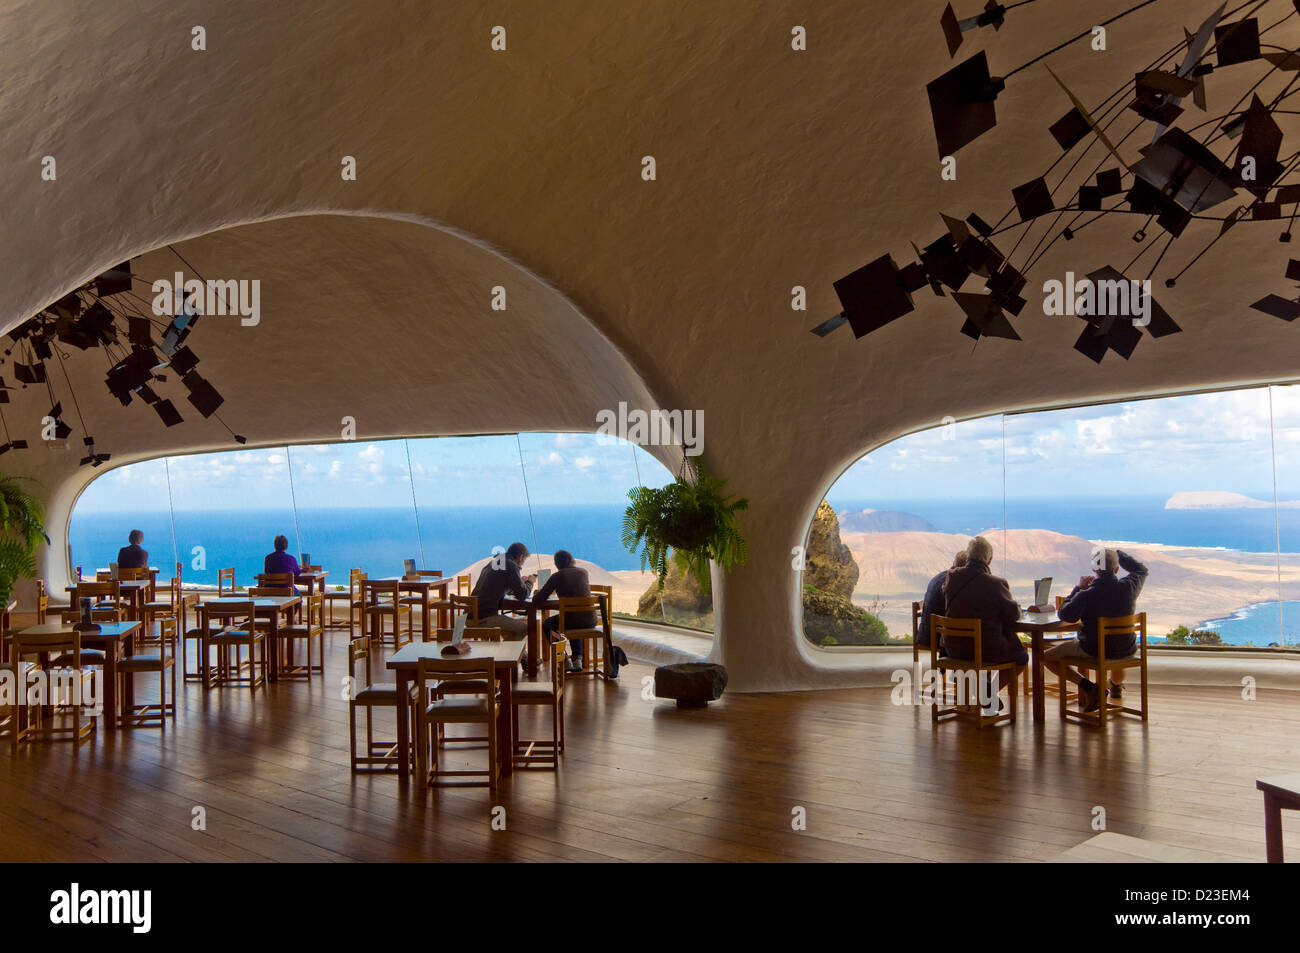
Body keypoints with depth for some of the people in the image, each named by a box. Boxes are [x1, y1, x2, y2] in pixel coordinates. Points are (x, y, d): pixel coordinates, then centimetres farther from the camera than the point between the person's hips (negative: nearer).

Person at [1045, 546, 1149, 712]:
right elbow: (1141, 569, 9)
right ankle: (1116, 685, 60)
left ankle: (1088, 687, -3)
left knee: (1047, 656, 10)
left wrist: (1079, 588, -4)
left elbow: (1064, 615, -10)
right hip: (1125, 650, 5)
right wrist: (1117, 553, 17)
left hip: (1093, 651, -5)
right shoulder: (1129, 587, -14)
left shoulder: (1086, 595, -25)